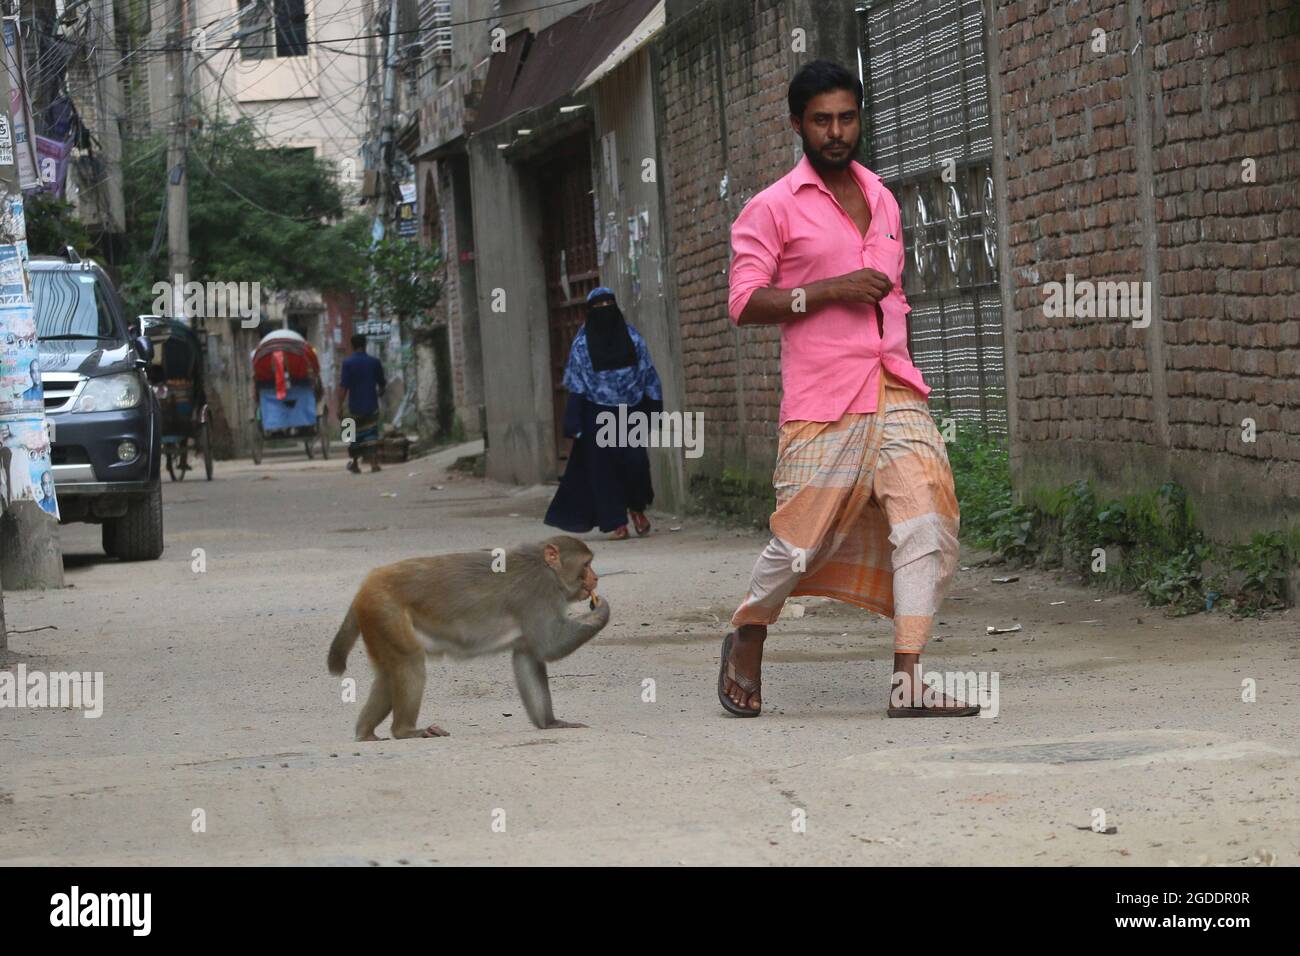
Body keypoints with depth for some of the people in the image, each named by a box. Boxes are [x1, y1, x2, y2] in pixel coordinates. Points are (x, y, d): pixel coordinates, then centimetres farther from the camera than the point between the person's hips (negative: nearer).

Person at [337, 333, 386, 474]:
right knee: (372, 434, 2)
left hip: (355, 406, -1)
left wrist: (340, 405, -10)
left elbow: (343, 386, -14)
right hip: (371, 404, 1)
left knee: (356, 435, 13)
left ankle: (354, 463, 22)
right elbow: (382, 383, 9)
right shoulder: (374, 362, -1)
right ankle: (374, 463, -11)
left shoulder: (348, 363, -8)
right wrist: (379, 392, 31)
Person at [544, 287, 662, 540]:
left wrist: (653, 413, 4)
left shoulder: (631, 337, 5)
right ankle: (617, 521, 2)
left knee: (635, 459, -12)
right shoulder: (582, 343, 1)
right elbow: (575, 384, 0)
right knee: (603, 465, -4)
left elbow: (648, 375, 8)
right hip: (597, 414, 0)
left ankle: (637, 508, 13)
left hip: (629, 412, 0)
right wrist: (574, 424, -6)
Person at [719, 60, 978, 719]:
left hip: (895, 392, 5)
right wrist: (827, 291, -16)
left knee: (927, 524, -12)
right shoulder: (772, 208, 0)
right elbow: (744, 302, -7)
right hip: (821, 403, -5)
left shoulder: (882, 201, 19)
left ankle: (907, 682, -13)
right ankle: (746, 640, 27)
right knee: (801, 540, -2)